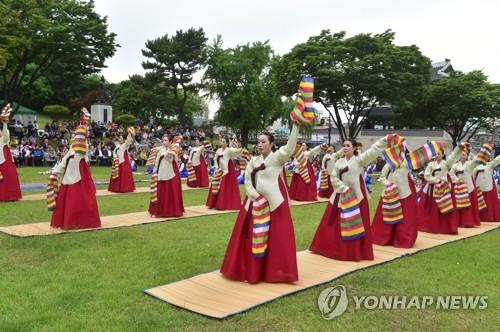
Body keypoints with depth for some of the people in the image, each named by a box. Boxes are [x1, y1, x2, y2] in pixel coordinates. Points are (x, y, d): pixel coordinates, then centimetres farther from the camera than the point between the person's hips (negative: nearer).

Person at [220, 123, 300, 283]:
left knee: (276, 237, -1)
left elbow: (290, 147, -22)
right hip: (255, 203, 5)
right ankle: (252, 270, 21)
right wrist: (255, 196, -8)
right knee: (252, 236, 8)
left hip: (274, 203, -5)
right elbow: (247, 180, 7)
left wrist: (295, 126, -31)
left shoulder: (277, 157, -4)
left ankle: (274, 271, 11)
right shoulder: (254, 160, 9)